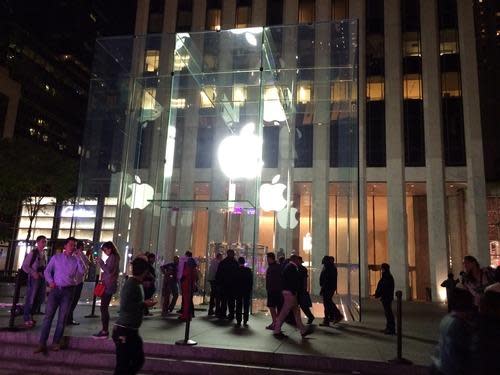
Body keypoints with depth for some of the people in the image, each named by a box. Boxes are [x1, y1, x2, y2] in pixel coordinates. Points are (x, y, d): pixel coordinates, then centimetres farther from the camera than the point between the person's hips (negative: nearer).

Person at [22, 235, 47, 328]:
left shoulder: (43, 253, 12)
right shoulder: (33, 252, -9)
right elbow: (25, 266, -10)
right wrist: (33, 273, -18)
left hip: (42, 278, 7)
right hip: (34, 278, -7)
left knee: (37, 299, 11)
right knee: (30, 298, -3)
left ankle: (30, 317, 23)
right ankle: (26, 319, 6)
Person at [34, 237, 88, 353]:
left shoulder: (76, 260, 5)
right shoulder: (56, 257, 7)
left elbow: (83, 271, -11)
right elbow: (47, 271, 9)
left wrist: (79, 257, -18)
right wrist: (50, 281, -7)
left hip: (68, 291, 0)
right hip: (55, 289, 0)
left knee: (62, 318, 4)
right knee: (48, 315, -4)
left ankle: (56, 343, 14)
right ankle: (42, 343, -1)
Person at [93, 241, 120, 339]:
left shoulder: (112, 257, -12)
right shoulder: (114, 257, 18)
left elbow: (109, 270, -19)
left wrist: (101, 262, -12)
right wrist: (100, 263, 11)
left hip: (108, 286, -10)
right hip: (108, 286, 10)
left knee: (103, 308, -10)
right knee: (104, 308, 13)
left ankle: (104, 331, -8)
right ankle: (105, 330, 19)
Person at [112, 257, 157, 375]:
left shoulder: (137, 284, 11)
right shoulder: (131, 284, -18)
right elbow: (125, 306, -27)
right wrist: (144, 304, -19)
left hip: (131, 330, 10)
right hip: (124, 331, -10)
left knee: (139, 360, 16)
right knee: (123, 365, 0)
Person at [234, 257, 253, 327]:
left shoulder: (236, 270, -8)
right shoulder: (249, 270, -5)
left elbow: (234, 281, -3)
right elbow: (251, 281, -2)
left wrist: (234, 290, 8)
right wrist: (250, 289, 7)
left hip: (238, 290, -1)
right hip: (247, 290, 1)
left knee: (238, 306, 6)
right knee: (246, 306, 7)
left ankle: (238, 321, 6)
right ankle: (245, 321, 6)